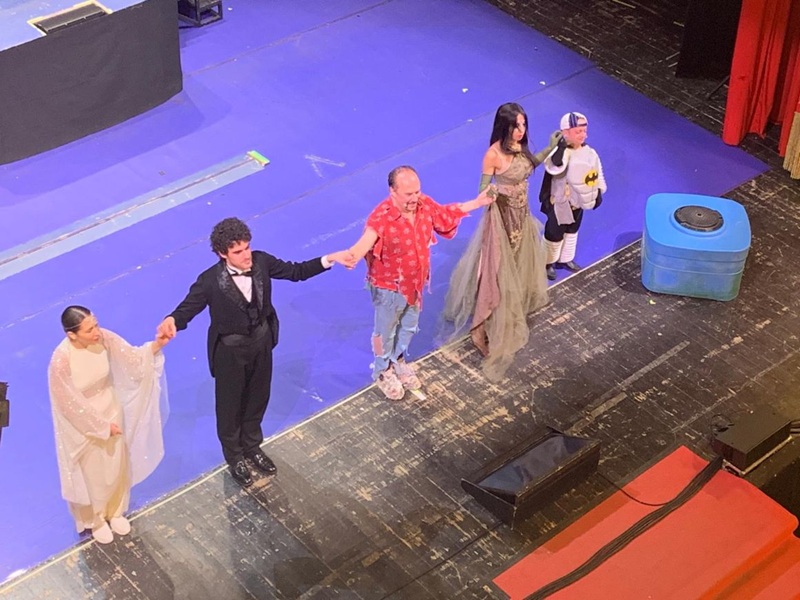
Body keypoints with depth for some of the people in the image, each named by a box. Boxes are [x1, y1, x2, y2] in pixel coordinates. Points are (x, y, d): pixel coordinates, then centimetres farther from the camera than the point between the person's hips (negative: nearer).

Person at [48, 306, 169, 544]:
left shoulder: (104, 338, -20)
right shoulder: (61, 361, -34)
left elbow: (132, 357, -13)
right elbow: (72, 404, -24)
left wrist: (155, 346, -33)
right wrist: (102, 426, -15)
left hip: (112, 410, 5)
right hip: (84, 424, -5)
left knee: (117, 466, 25)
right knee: (93, 474, 19)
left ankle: (115, 511, 54)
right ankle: (96, 520, 49)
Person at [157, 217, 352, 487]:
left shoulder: (261, 261, -16)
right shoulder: (210, 281, -28)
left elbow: (295, 271, -3)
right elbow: (188, 307, -24)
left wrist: (329, 259, -11)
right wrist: (172, 321, -47)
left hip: (261, 342, 4)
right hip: (230, 351, -4)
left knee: (258, 398, 25)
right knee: (230, 405, 18)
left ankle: (252, 446, 53)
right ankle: (234, 457, 45)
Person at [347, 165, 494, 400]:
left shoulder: (425, 204, -13)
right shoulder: (382, 217, -35)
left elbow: (446, 215, 7)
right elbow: (366, 242, -50)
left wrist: (478, 202, 10)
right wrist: (352, 256, -73)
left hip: (416, 282, 6)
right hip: (389, 286, -6)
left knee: (409, 327, 28)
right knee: (386, 331, 18)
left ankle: (398, 361, 55)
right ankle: (383, 371, 44)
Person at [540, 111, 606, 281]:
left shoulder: (589, 152, -7)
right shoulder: (559, 152, -27)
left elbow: (598, 172, 6)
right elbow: (554, 168, -49)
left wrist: (599, 193, 8)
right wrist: (561, 147, -49)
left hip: (578, 201, 7)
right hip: (560, 203, -7)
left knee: (572, 231, 25)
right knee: (555, 234, 10)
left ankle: (566, 259, 45)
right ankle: (548, 263, 30)